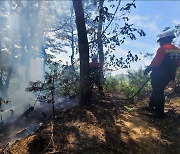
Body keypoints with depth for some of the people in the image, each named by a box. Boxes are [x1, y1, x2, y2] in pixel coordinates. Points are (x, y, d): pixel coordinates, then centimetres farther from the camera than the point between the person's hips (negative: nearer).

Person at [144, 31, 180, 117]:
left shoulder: (162, 49, -16)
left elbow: (156, 62, -21)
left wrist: (148, 69, -9)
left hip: (159, 75, -8)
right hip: (169, 75, 8)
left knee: (158, 92, 2)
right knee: (159, 90, 18)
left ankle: (159, 112, 8)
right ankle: (151, 107, 29)